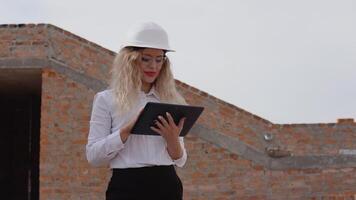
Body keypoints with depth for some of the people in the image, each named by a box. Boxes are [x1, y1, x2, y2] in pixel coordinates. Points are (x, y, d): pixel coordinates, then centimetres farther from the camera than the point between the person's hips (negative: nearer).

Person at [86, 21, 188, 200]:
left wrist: (172, 139, -9)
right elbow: (93, 156, -2)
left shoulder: (170, 99, 12)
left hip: (167, 186, 3)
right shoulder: (107, 99, 5)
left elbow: (180, 161, 12)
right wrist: (128, 129, -14)